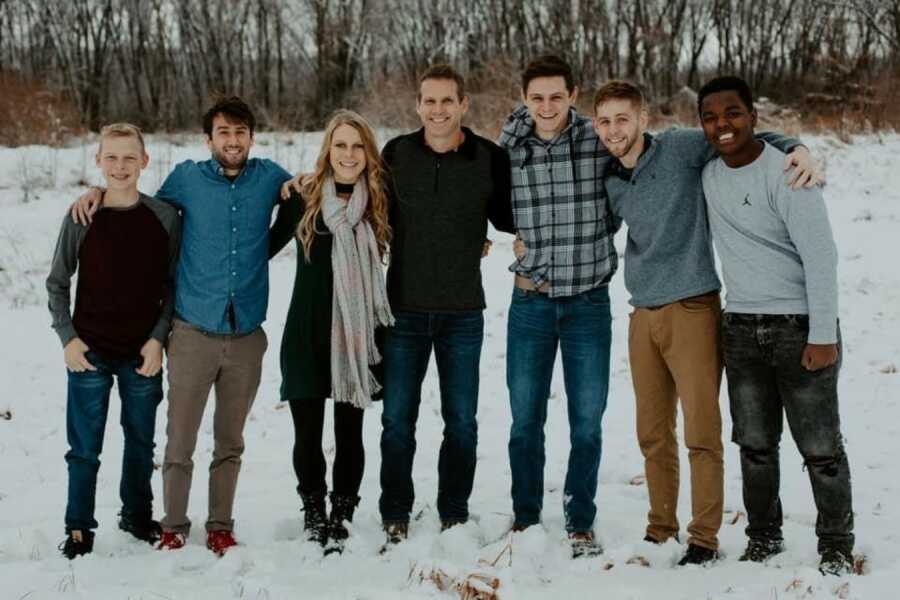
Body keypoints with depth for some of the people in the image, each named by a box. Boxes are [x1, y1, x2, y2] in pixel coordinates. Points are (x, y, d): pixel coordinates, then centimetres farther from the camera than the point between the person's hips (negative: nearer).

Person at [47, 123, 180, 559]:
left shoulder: (164, 217, -2)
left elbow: (172, 284, 4)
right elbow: (57, 283, 5)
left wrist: (158, 338, -5)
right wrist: (68, 338, -4)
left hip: (143, 354, 1)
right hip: (89, 353, -1)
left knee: (141, 441, 14)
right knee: (84, 448, 3)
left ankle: (137, 514, 32)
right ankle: (79, 528, 16)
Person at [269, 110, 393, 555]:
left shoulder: (379, 203, 0)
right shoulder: (303, 198, -1)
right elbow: (270, 244, 10)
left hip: (356, 338, 0)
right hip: (306, 336, 0)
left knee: (349, 434, 6)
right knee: (307, 435, 5)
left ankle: (340, 518, 21)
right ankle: (313, 513, 26)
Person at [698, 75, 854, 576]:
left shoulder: (785, 175, -14)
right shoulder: (709, 175, 5)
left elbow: (821, 256, -16)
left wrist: (823, 335, -19)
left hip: (800, 327, -6)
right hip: (742, 328, 6)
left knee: (820, 447, 1)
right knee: (755, 443, 11)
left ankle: (837, 544, 14)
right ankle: (764, 533, 25)